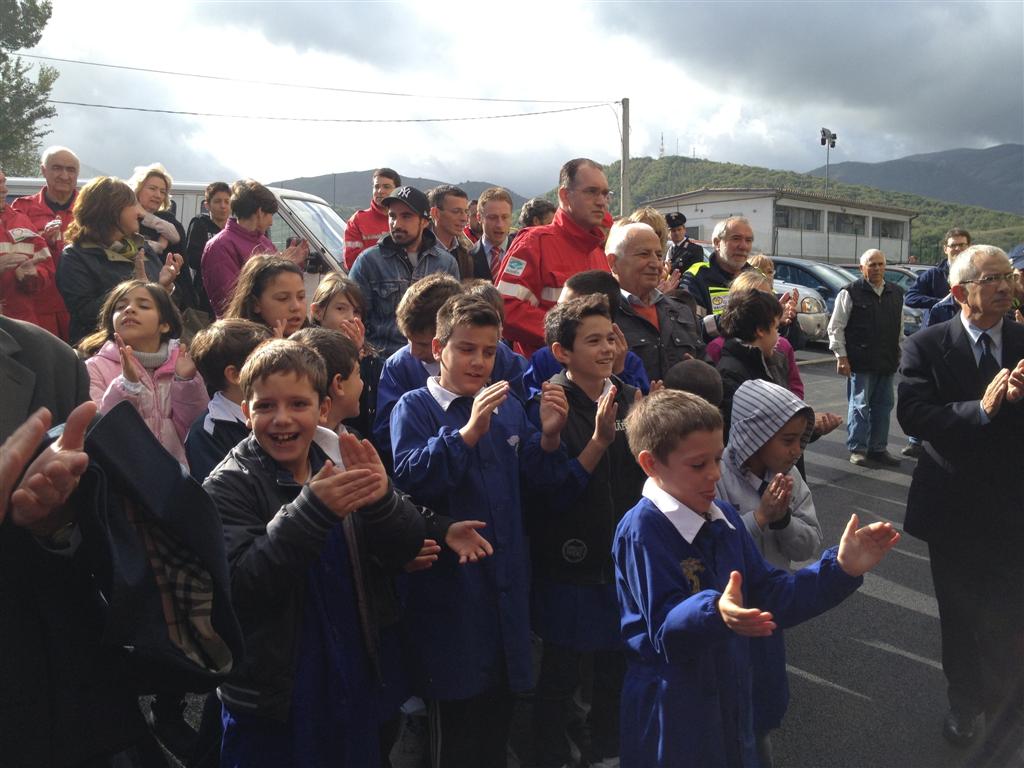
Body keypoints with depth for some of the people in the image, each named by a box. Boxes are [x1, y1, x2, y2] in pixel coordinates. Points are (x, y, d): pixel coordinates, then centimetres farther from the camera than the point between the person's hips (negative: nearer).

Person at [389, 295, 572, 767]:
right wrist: (469, 431, -31)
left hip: (506, 581, 5)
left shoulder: (509, 408, 8)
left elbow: (539, 481, 7)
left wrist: (550, 436, -11)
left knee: (500, 713, 19)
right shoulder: (415, 407, -7)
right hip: (450, 585, -5)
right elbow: (409, 477, -22)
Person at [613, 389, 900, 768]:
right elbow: (665, 626, -27)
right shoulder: (642, 530, -22)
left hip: (730, 698, 7)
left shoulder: (724, 516, 2)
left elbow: (768, 595, 2)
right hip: (670, 714, -7)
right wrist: (716, 613, -47)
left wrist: (841, 568, -7)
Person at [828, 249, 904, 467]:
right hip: (860, 362, -6)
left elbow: (900, 327, 22)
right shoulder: (851, 293, -5)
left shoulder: (896, 293, 13)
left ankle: (878, 448, 19)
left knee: (883, 406, 10)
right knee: (860, 406, 0)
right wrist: (841, 356, -9)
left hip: (887, 362, 6)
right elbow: (835, 327, -5)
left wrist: (900, 351, 18)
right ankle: (857, 449, 8)